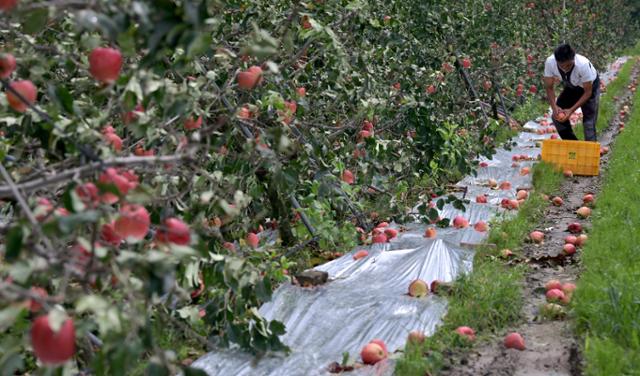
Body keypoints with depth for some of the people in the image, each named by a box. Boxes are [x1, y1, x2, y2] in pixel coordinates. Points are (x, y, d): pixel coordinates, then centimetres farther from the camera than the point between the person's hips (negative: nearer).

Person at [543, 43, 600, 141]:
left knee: (589, 123, -12)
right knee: (557, 117, -3)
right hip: (570, 87, 4)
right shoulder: (549, 62, -32)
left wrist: (571, 110, -36)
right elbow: (549, 87, -17)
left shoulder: (583, 64, -41)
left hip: (589, 86, -4)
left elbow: (588, 92, -28)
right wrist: (554, 107, -33)